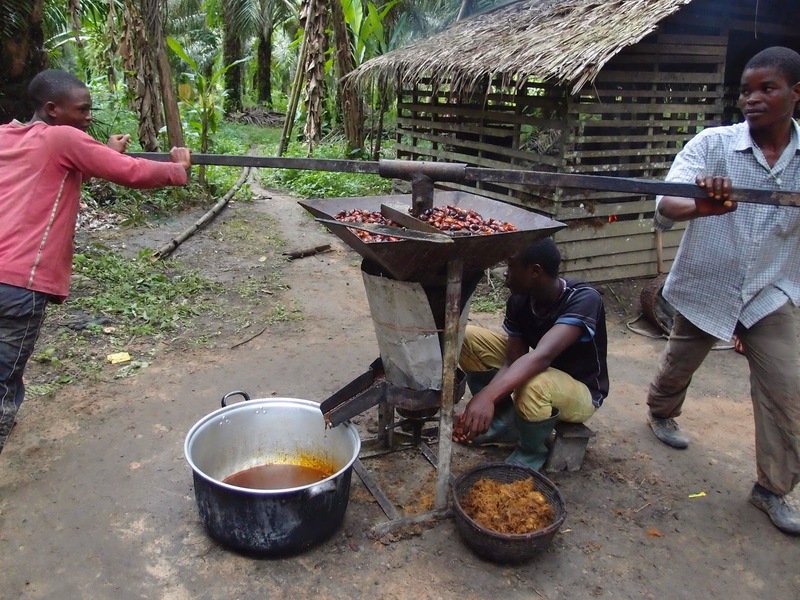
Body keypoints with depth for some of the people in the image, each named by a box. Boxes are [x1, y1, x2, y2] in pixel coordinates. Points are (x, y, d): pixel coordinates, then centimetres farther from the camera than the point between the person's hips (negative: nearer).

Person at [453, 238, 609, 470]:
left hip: (580, 390, -6)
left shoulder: (584, 299, -32)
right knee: (468, 338, -9)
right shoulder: (519, 301, -13)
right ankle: (503, 421, 4)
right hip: (535, 370, 6)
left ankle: (531, 452, -9)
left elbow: (542, 357, -45)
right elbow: (512, 362, -15)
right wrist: (482, 406, -30)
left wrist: (487, 396, -56)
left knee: (535, 385, -41)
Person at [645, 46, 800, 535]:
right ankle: (661, 412, 52)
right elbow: (665, 207, -26)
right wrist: (698, 206, -49)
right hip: (705, 286, -1)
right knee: (679, 365, 19)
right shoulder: (712, 145, -14)